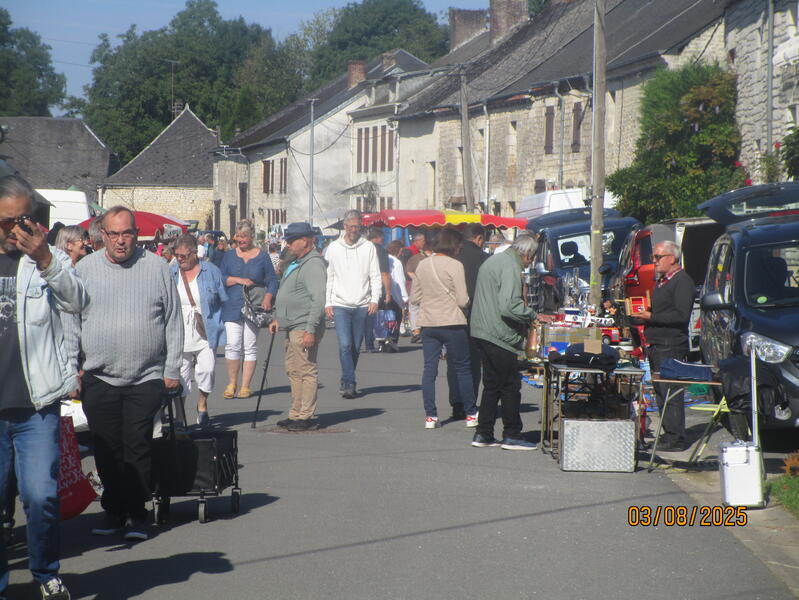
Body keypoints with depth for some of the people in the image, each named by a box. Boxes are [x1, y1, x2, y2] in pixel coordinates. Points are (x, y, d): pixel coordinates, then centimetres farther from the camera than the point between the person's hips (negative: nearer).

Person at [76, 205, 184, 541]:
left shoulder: (156, 268, 3)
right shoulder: (86, 269, 6)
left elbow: (173, 322, 6)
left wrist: (172, 369, 3)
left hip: (147, 378, -2)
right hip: (99, 378, 2)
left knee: (137, 447, -2)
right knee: (106, 450, 6)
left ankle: (136, 514, 6)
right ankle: (113, 510, 18)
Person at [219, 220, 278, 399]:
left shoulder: (262, 257, 7)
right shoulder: (229, 256, 11)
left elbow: (272, 281, 7)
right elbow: (221, 278, 4)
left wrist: (267, 298, -9)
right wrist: (239, 280, -10)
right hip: (232, 307, 1)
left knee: (250, 347, 0)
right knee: (232, 346, -6)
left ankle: (245, 386, 6)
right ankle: (232, 383, 7)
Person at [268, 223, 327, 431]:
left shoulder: (314, 265, -14)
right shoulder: (296, 264, 19)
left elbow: (319, 300, -21)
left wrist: (310, 330, -25)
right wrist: (278, 319, 22)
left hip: (304, 328, -11)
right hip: (292, 328, 11)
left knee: (306, 371, -7)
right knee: (293, 371, 13)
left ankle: (306, 416, -5)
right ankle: (296, 414, 19)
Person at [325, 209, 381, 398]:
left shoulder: (368, 247, 5)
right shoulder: (334, 248, 6)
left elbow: (375, 276, 5)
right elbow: (328, 277, 8)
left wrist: (375, 299, -7)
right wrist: (327, 303, 1)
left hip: (362, 305, 1)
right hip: (340, 305, -1)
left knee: (356, 347, 7)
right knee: (345, 345, -13)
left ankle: (347, 381, 20)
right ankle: (349, 383, -14)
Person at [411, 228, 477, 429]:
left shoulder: (422, 265, 6)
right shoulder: (454, 266, -11)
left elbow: (414, 297, 11)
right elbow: (463, 300, -12)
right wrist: (467, 302, 9)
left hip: (428, 324, 5)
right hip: (452, 323, -5)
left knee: (429, 369, 5)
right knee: (462, 368, 6)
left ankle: (430, 416, 2)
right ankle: (471, 414, 12)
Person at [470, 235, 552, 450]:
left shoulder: (494, 261, 18)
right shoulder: (510, 267, -15)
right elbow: (509, 306, -24)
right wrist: (533, 315, -12)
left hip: (482, 331, 10)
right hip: (498, 335, -10)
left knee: (492, 385, 15)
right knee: (510, 385, -2)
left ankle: (483, 434, 16)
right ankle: (512, 435, 3)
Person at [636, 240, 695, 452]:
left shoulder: (682, 282, -11)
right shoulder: (662, 281, 21)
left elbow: (681, 315, -21)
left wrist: (652, 317, -19)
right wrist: (644, 315, 13)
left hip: (671, 347, -10)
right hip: (657, 346, 10)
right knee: (661, 392, 11)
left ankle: (675, 438, -7)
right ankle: (669, 435, 16)